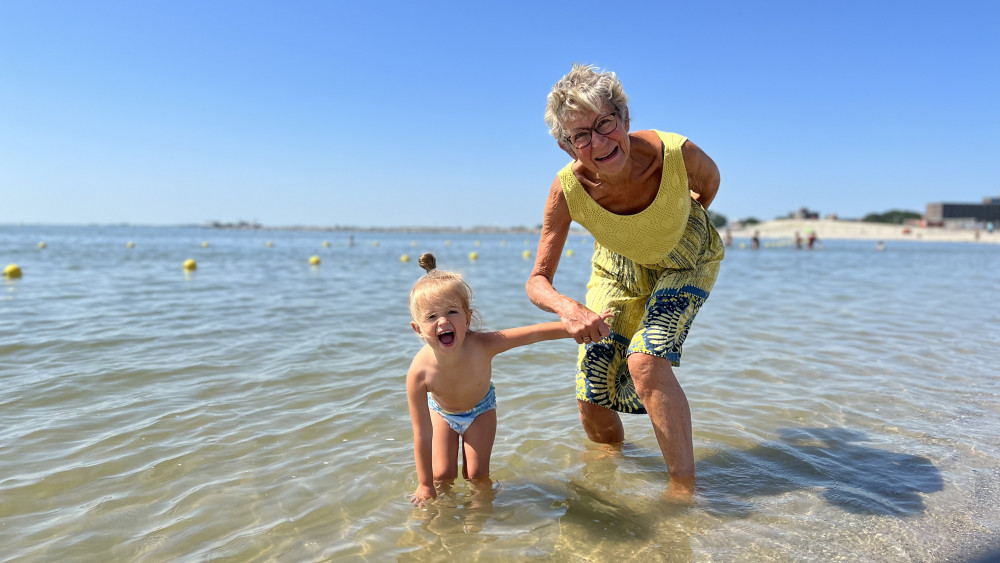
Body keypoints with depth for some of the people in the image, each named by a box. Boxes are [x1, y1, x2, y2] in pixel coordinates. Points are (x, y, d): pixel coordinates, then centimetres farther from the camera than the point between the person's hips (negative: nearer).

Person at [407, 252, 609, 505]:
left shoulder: (482, 345, -40)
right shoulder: (419, 372, -39)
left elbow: (535, 333, -32)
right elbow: (422, 433, -30)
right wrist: (425, 485, -21)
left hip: (481, 408, 0)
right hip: (441, 412, 0)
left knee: (476, 475, -1)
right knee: (442, 476, -3)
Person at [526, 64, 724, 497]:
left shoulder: (676, 154, -35)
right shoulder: (567, 190, -31)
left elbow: (710, 179, -8)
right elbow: (538, 281, -24)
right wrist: (566, 307, -46)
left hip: (686, 261, -2)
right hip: (619, 267, 2)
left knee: (646, 360, -28)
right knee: (592, 401, -1)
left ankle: (684, 487, -10)